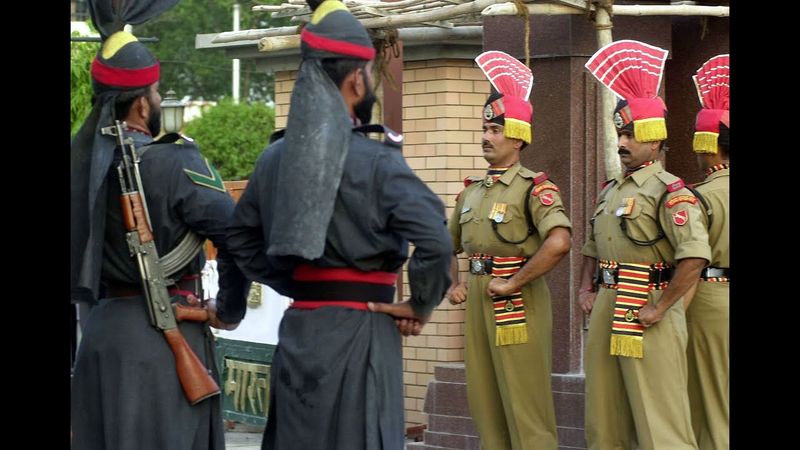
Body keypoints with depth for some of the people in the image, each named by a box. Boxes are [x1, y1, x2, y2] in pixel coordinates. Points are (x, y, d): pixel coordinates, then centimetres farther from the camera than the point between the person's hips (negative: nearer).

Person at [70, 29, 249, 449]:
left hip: (101, 329, 6)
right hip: (167, 332, -6)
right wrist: (229, 311, -6)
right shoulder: (173, 162, -15)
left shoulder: (82, 160, 3)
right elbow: (237, 236, -19)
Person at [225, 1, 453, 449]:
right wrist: (420, 306, -8)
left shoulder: (276, 156, 7)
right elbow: (435, 239, -22)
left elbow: (241, 239, 18)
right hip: (359, 329, -6)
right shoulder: (373, 160, -12)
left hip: (298, 329, 6)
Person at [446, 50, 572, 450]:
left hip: (519, 304, -8)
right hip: (477, 300, 8)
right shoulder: (472, 190, 14)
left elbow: (559, 242, -26)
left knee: (525, 405, -5)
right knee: (485, 403, 11)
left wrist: (512, 283, -21)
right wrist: (453, 285, 12)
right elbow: (448, 244, 29)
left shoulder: (533, 187, -9)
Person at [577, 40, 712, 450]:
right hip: (605, 310, 9)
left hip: (645, 313, -9)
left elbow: (695, 255, -23)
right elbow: (592, 247, 28)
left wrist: (660, 308, -20)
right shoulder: (611, 190, 16)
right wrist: (586, 290, 12)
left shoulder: (669, 192, -11)